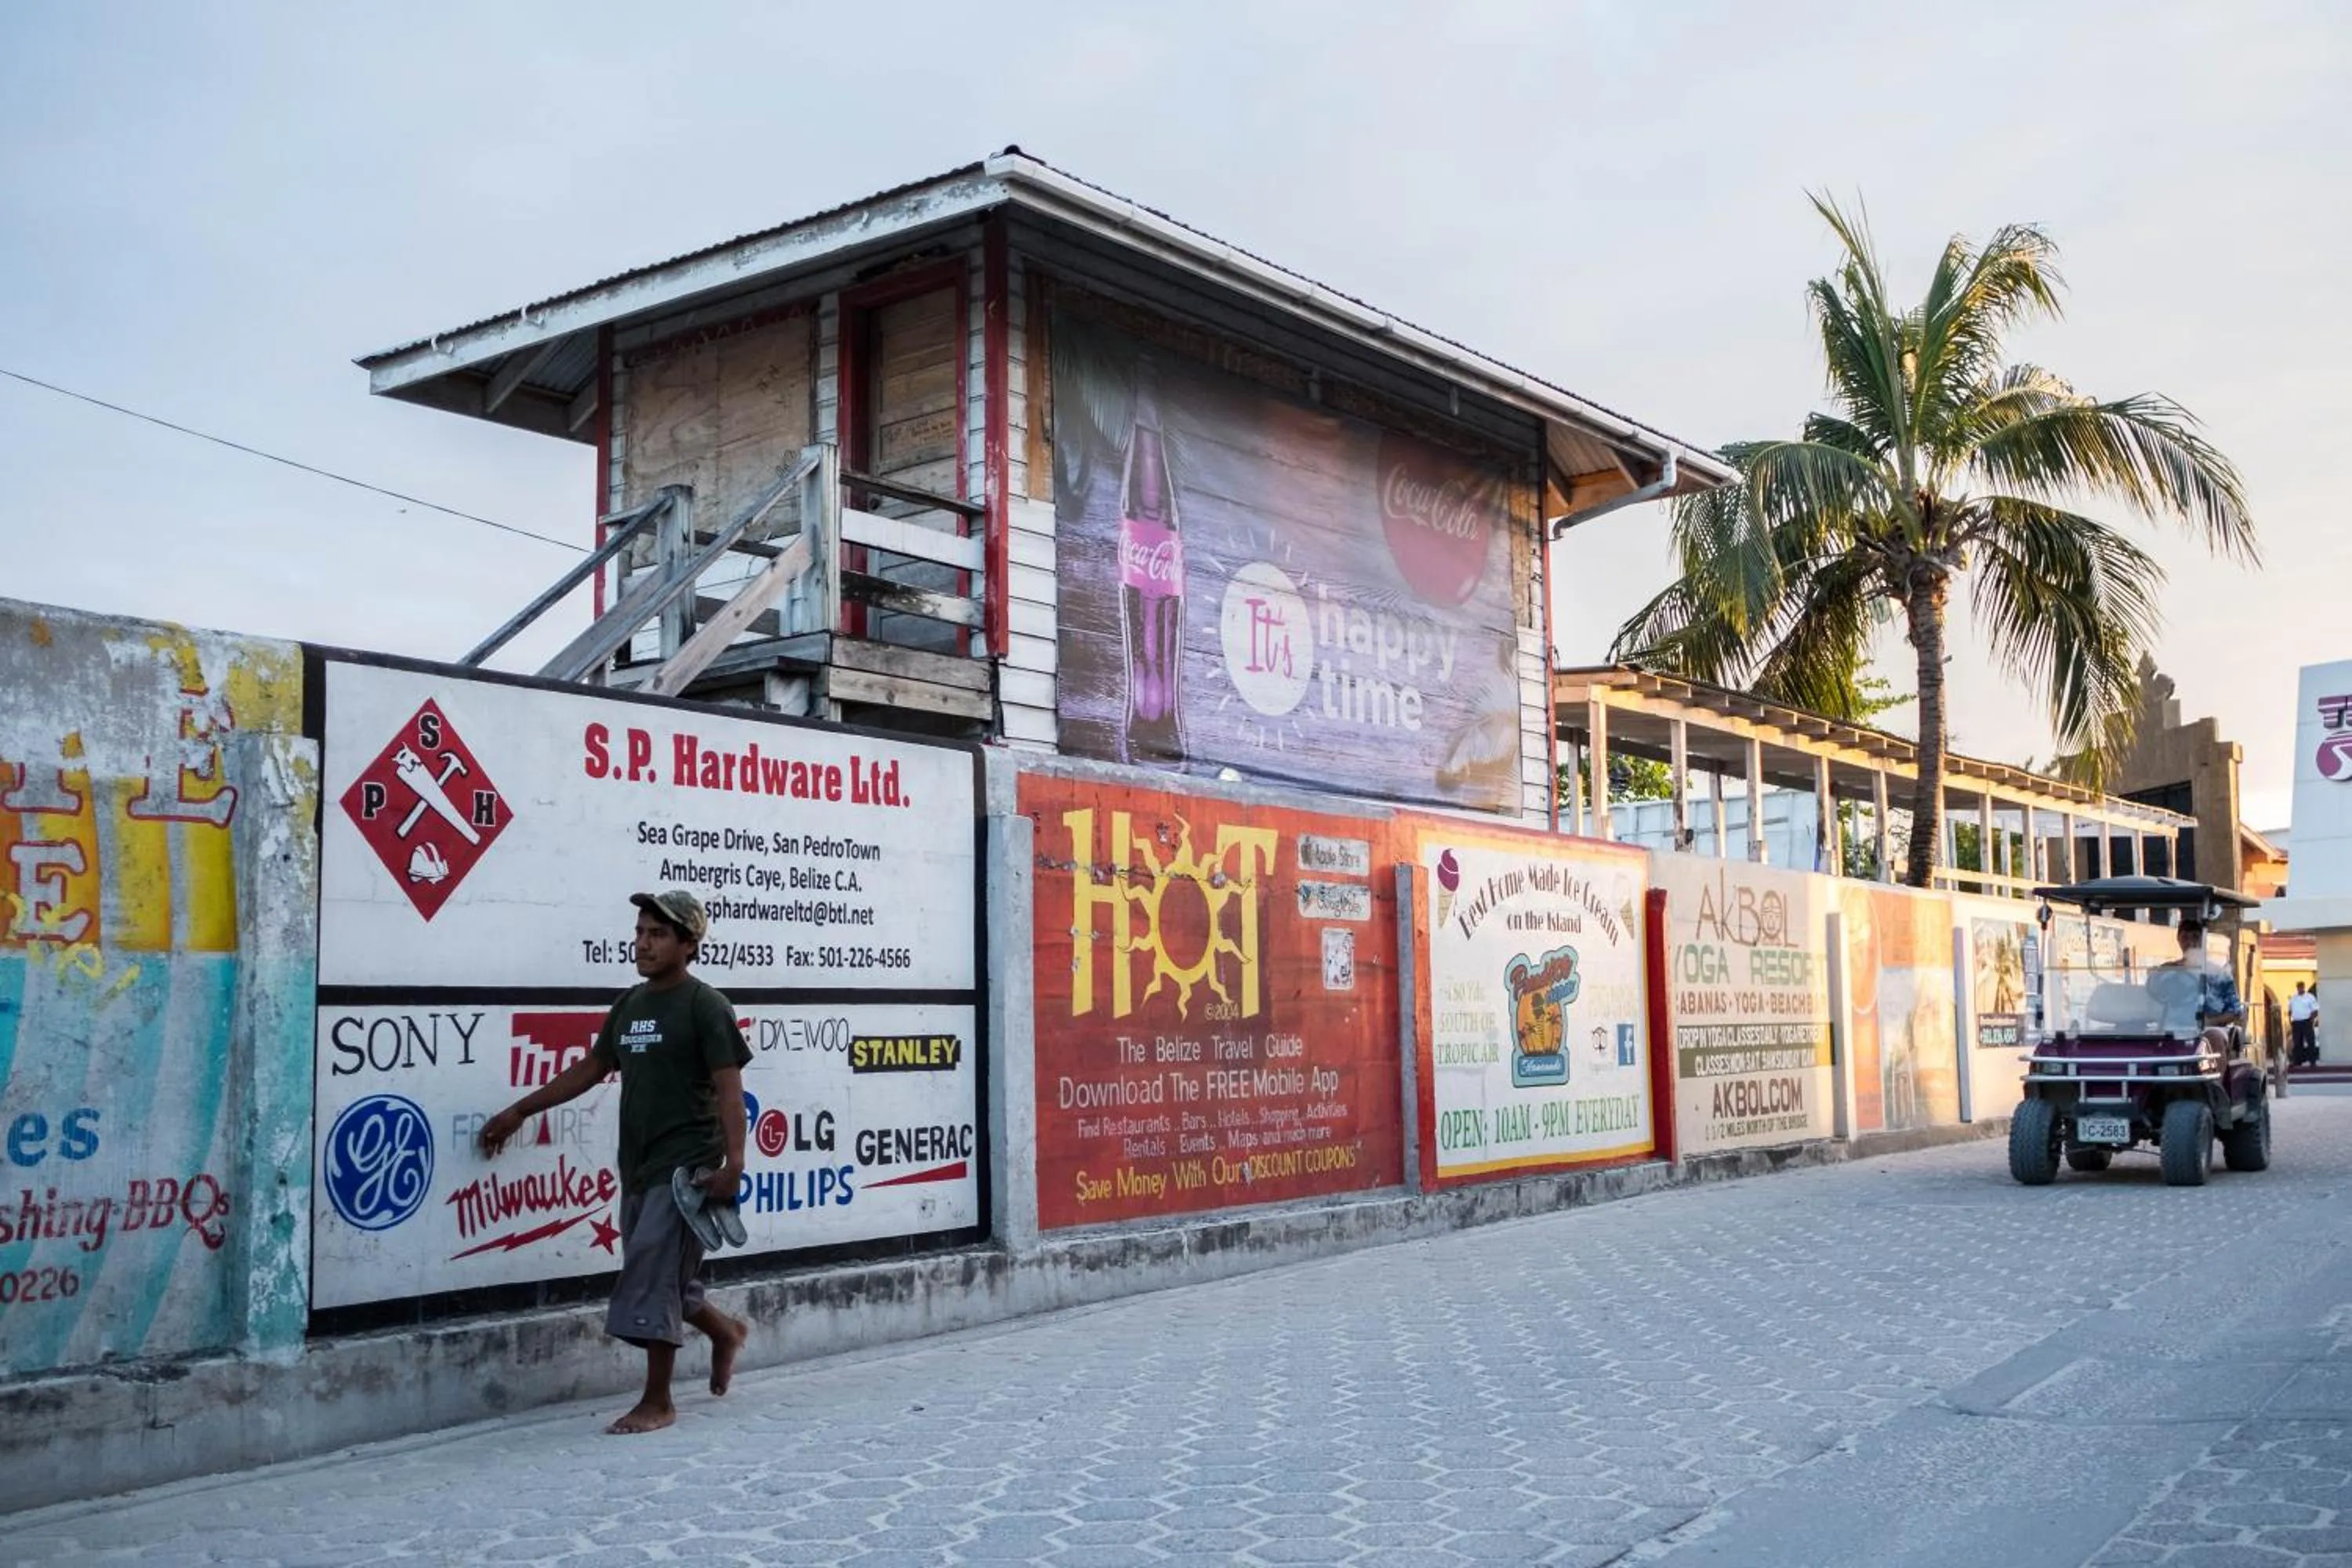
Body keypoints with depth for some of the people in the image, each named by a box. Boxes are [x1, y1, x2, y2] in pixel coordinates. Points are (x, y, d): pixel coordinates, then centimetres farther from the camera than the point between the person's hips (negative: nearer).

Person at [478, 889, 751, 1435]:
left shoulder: (704, 1006, -9)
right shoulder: (630, 1004, 12)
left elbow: (728, 1087, -14)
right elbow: (591, 1069, 21)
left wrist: (733, 1162, -24)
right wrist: (520, 1111, 22)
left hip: (686, 1164, -7)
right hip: (638, 1165, 7)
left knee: (653, 1275, -8)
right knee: (662, 1278, 13)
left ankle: (657, 1401, 2)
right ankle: (724, 1330, 39)